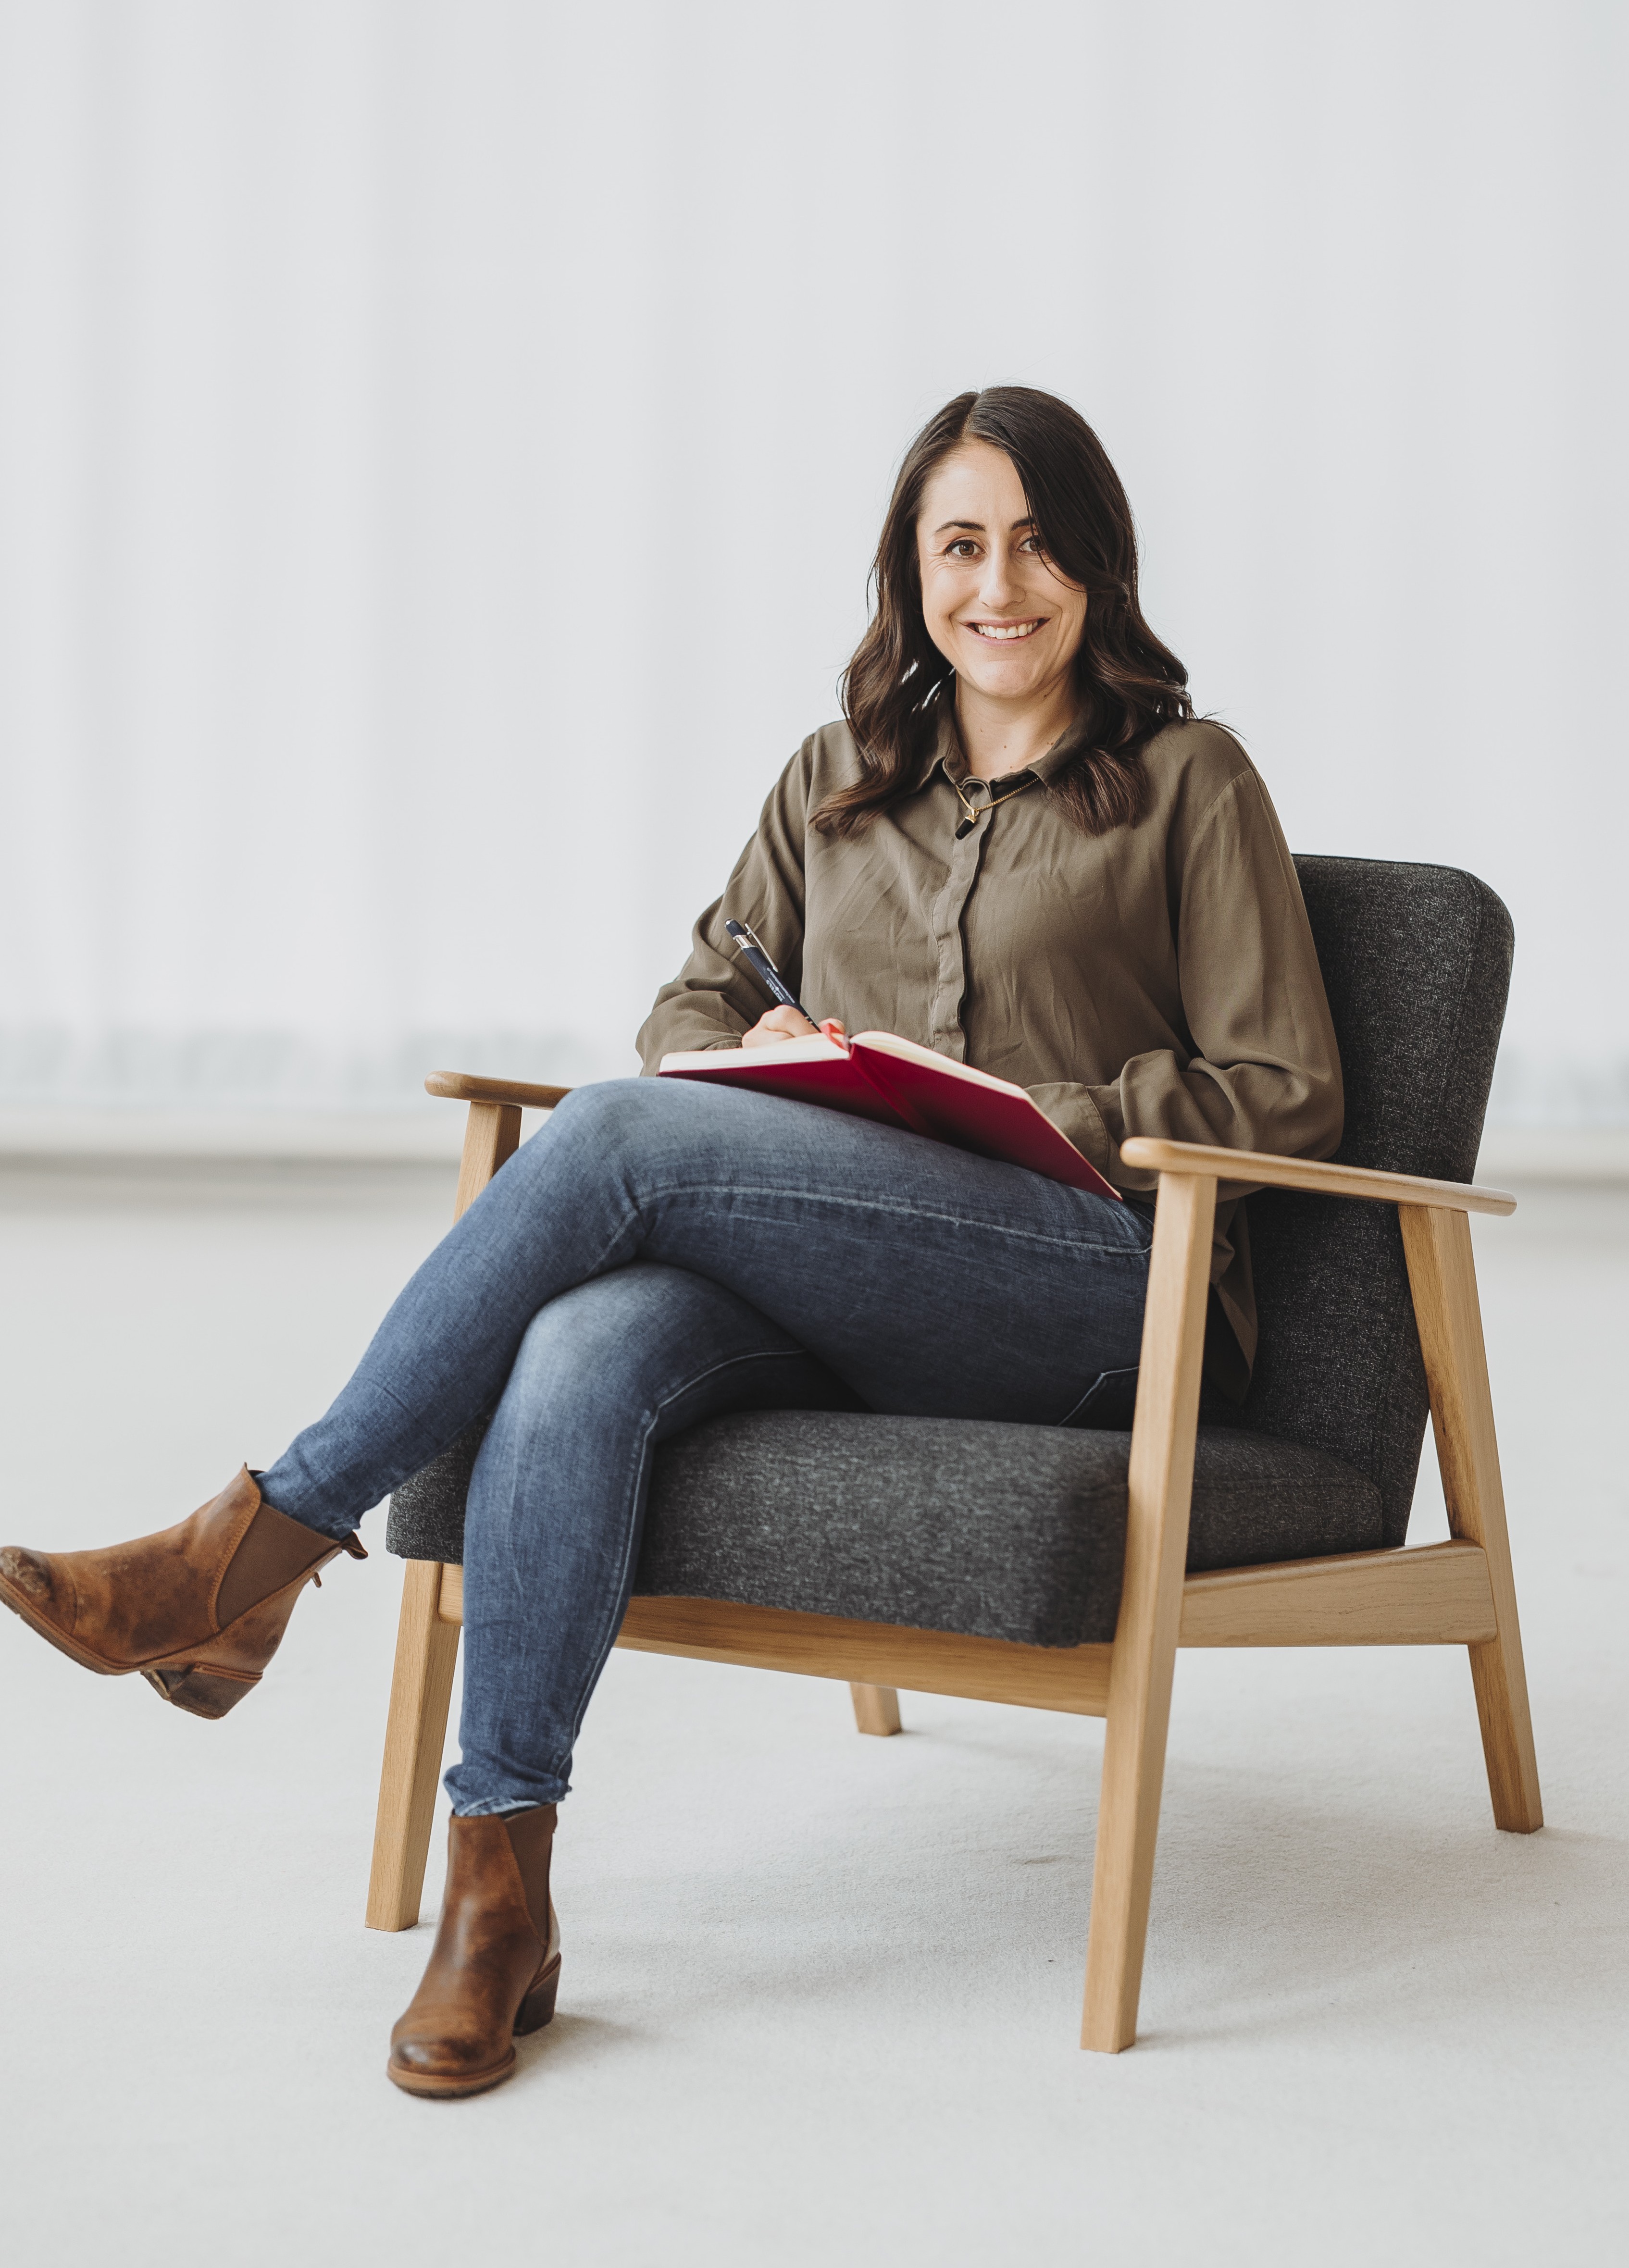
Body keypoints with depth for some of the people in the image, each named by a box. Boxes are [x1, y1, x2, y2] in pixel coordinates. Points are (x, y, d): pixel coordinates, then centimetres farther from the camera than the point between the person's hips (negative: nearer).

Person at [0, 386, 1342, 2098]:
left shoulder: (1189, 785, 8)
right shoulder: (836, 781, 21)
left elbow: (1286, 1097, 3)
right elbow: (690, 1002, 22)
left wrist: (1030, 1116, -11)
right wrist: (759, 1050, -2)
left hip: (1096, 1285, -4)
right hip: (836, 1300, 4)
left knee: (620, 1134, -28)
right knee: (584, 1349, -32)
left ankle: (261, 1543, -24)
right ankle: (499, 1892, -31)